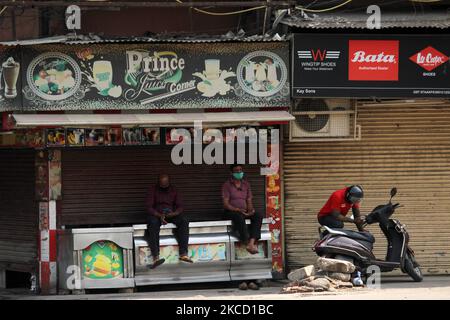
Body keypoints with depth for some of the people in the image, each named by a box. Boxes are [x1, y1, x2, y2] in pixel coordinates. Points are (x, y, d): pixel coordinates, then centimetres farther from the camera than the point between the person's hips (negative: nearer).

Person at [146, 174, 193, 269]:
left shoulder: (173, 190, 8)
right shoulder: (153, 190, 1)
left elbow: (180, 206, 3)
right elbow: (149, 207, -6)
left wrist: (173, 214, -20)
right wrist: (160, 215, -25)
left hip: (172, 214, 3)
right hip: (156, 214, -3)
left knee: (184, 221, -27)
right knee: (153, 224, -37)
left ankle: (183, 254, -34)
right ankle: (156, 257, -49)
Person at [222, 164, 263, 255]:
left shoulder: (246, 184, 16)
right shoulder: (227, 185, 0)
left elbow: (249, 201, 14)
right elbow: (225, 204, -7)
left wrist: (250, 210, -9)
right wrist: (238, 210, -21)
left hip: (245, 211, 5)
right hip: (231, 212, -5)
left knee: (258, 216, -25)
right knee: (239, 217, -39)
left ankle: (252, 242, -39)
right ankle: (248, 244, -42)